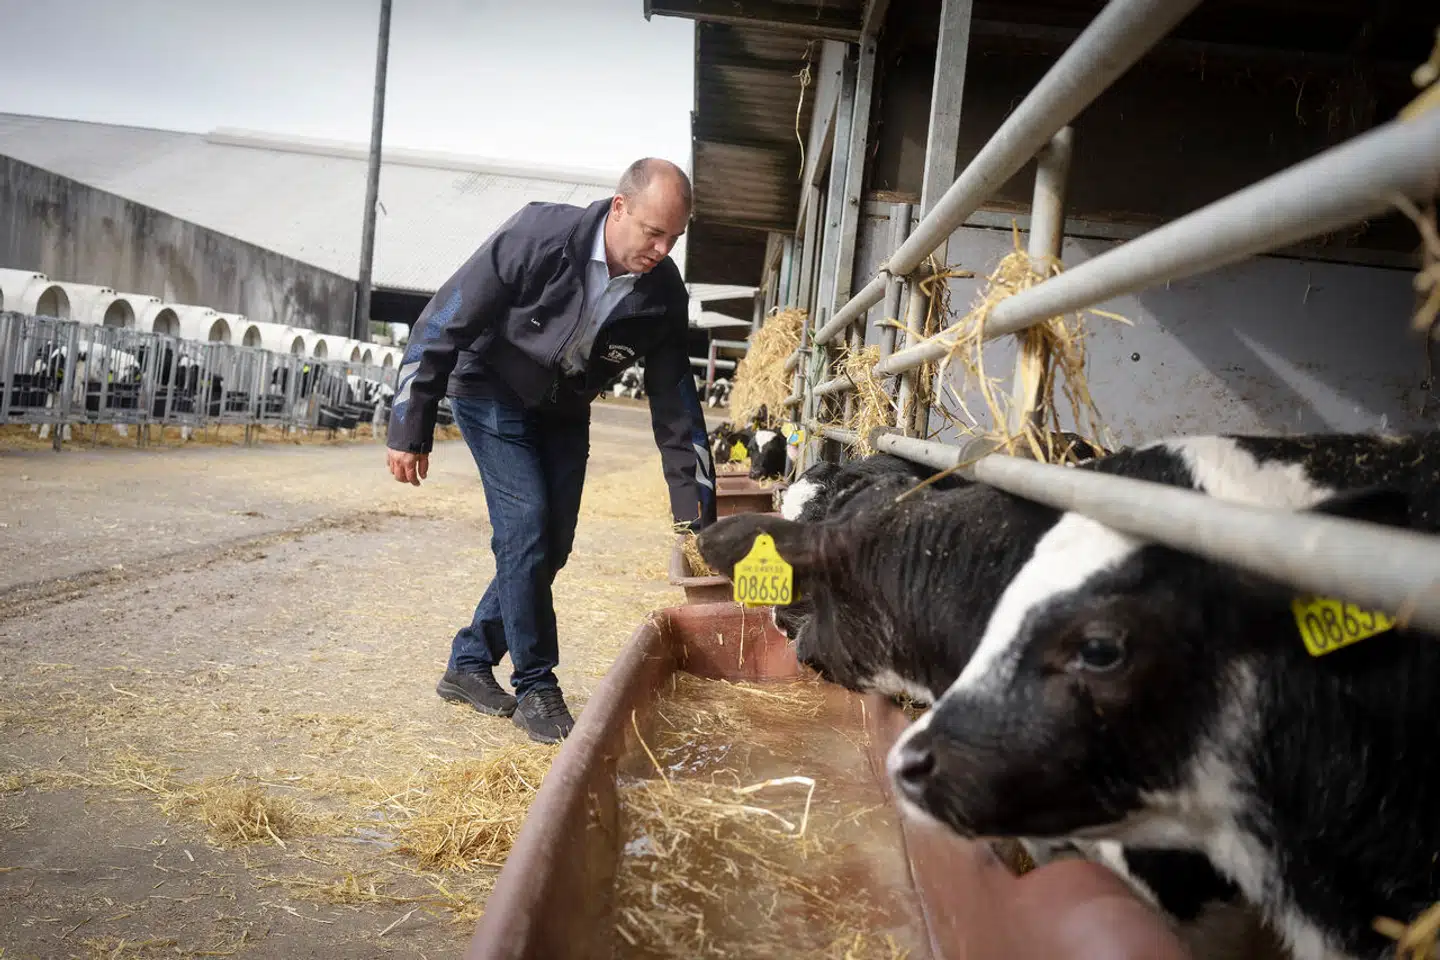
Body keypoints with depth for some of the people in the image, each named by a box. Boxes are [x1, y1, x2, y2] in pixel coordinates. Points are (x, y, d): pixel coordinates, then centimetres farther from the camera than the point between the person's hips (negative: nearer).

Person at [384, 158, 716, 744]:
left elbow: (675, 403, -9)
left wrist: (697, 513, -11)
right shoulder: (539, 236, -29)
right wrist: (409, 431, -20)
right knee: (527, 526, -17)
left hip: (564, 414, 5)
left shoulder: (663, 293, -17)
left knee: (551, 545, 1)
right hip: (492, 394, -5)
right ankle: (536, 688, -2)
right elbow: (443, 324, -22)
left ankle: (469, 663, 19)